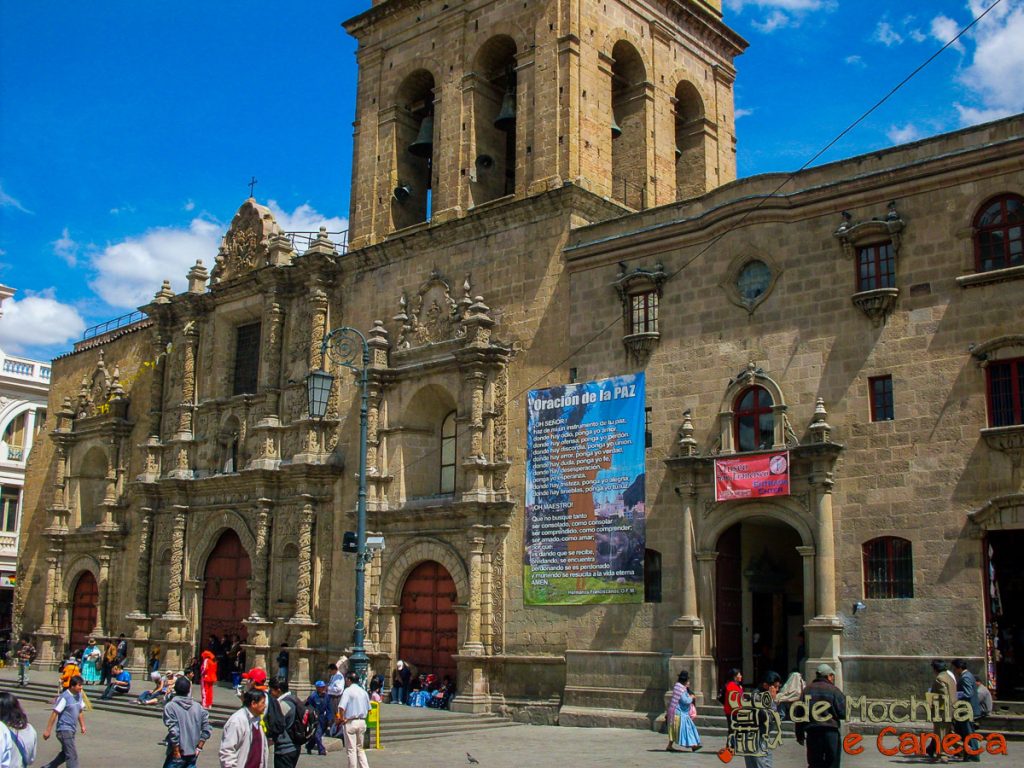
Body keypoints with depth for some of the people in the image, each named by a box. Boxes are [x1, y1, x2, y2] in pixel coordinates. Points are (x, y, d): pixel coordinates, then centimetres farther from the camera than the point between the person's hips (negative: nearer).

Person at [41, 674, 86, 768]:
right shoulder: (64, 697, -18)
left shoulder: (79, 695, 6)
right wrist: (48, 730, -16)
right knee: (72, 756, -10)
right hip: (64, 730, -9)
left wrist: (82, 726, 16)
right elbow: (55, 713, -17)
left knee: (65, 754, 21)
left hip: (71, 730, 9)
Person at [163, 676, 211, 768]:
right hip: (193, 753, 5)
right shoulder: (197, 707, 3)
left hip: (179, 754, -5)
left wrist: (176, 753, -10)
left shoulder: (170, 707, -11)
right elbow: (207, 729, 0)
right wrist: (199, 747, 6)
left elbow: (174, 732, -18)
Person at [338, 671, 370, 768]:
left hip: (350, 723, -6)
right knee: (360, 748, 17)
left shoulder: (348, 691, -11)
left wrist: (342, 719, -9)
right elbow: (368, 709, 14)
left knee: (351, 749, 2)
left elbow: (341, 708, -22)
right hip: (362, 722, 6)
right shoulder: (363, 692, 9)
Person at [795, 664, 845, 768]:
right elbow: (843, 713, -8)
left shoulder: (807, 690, 9)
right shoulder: (833, 690, -3)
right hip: (830, 731, -4)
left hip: (812, 732, 4)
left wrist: (800, 734, 13)